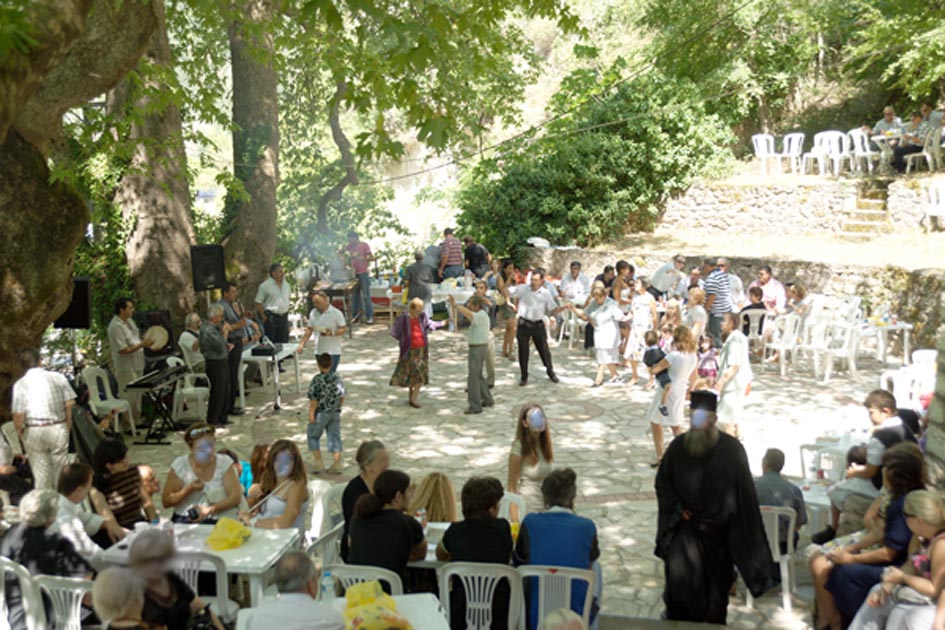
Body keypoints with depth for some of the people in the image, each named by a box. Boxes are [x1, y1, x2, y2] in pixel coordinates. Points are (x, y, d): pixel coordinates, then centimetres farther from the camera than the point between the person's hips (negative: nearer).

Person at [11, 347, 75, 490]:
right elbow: (69, 403, -2)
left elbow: (18, 414, -11)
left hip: (33, 431, -1)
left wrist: (18, 430, 6)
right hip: (58, 428, 1)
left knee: (41, 473, 9)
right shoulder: (58, 377, -2)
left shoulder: (20, 384, -7)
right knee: (60, 469, 14)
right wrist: (68, 424, 11)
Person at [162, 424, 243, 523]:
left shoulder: (224, 463, 2)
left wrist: (210, 510, -17)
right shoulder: (180, 465, 2)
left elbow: (235, 497, -3)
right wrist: (189, 489, -12)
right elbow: (166, 501, 5)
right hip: (185, 521, 0)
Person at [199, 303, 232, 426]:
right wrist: (224, 334, -11)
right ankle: (212, 420, 6)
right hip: (215, 364, -10)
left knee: (225, 392, 15)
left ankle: (222, 418, 25)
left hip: (222, 362, 10)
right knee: (218, 393, -3)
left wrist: (227, 345, 4)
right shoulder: (207, 330, -20)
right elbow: (220, 346, -24)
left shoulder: (216, 327, 11)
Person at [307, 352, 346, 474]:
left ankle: (319, 463, 8)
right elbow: (342, 396, 7)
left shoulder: (317, 379, -17)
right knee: (335, 437, 9)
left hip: (321, 413, -4)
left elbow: (314, 400, -17)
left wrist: (311, 414, -10)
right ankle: (337, 464, 7)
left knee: (313, 436, 12)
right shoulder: (338, 377, -1)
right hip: (335, 413, 4)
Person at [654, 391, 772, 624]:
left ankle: (713, 621, 34)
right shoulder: (679, 446, -8)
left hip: (718, 528, 0)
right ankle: (678, 619, 14)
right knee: (679, 573, -11)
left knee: (716, 579, 11)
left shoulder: (732, 449, -13)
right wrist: (678, 508, -5)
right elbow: (662, 482, 6)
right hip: (686, 524, 0)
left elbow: (744, 492, -5)